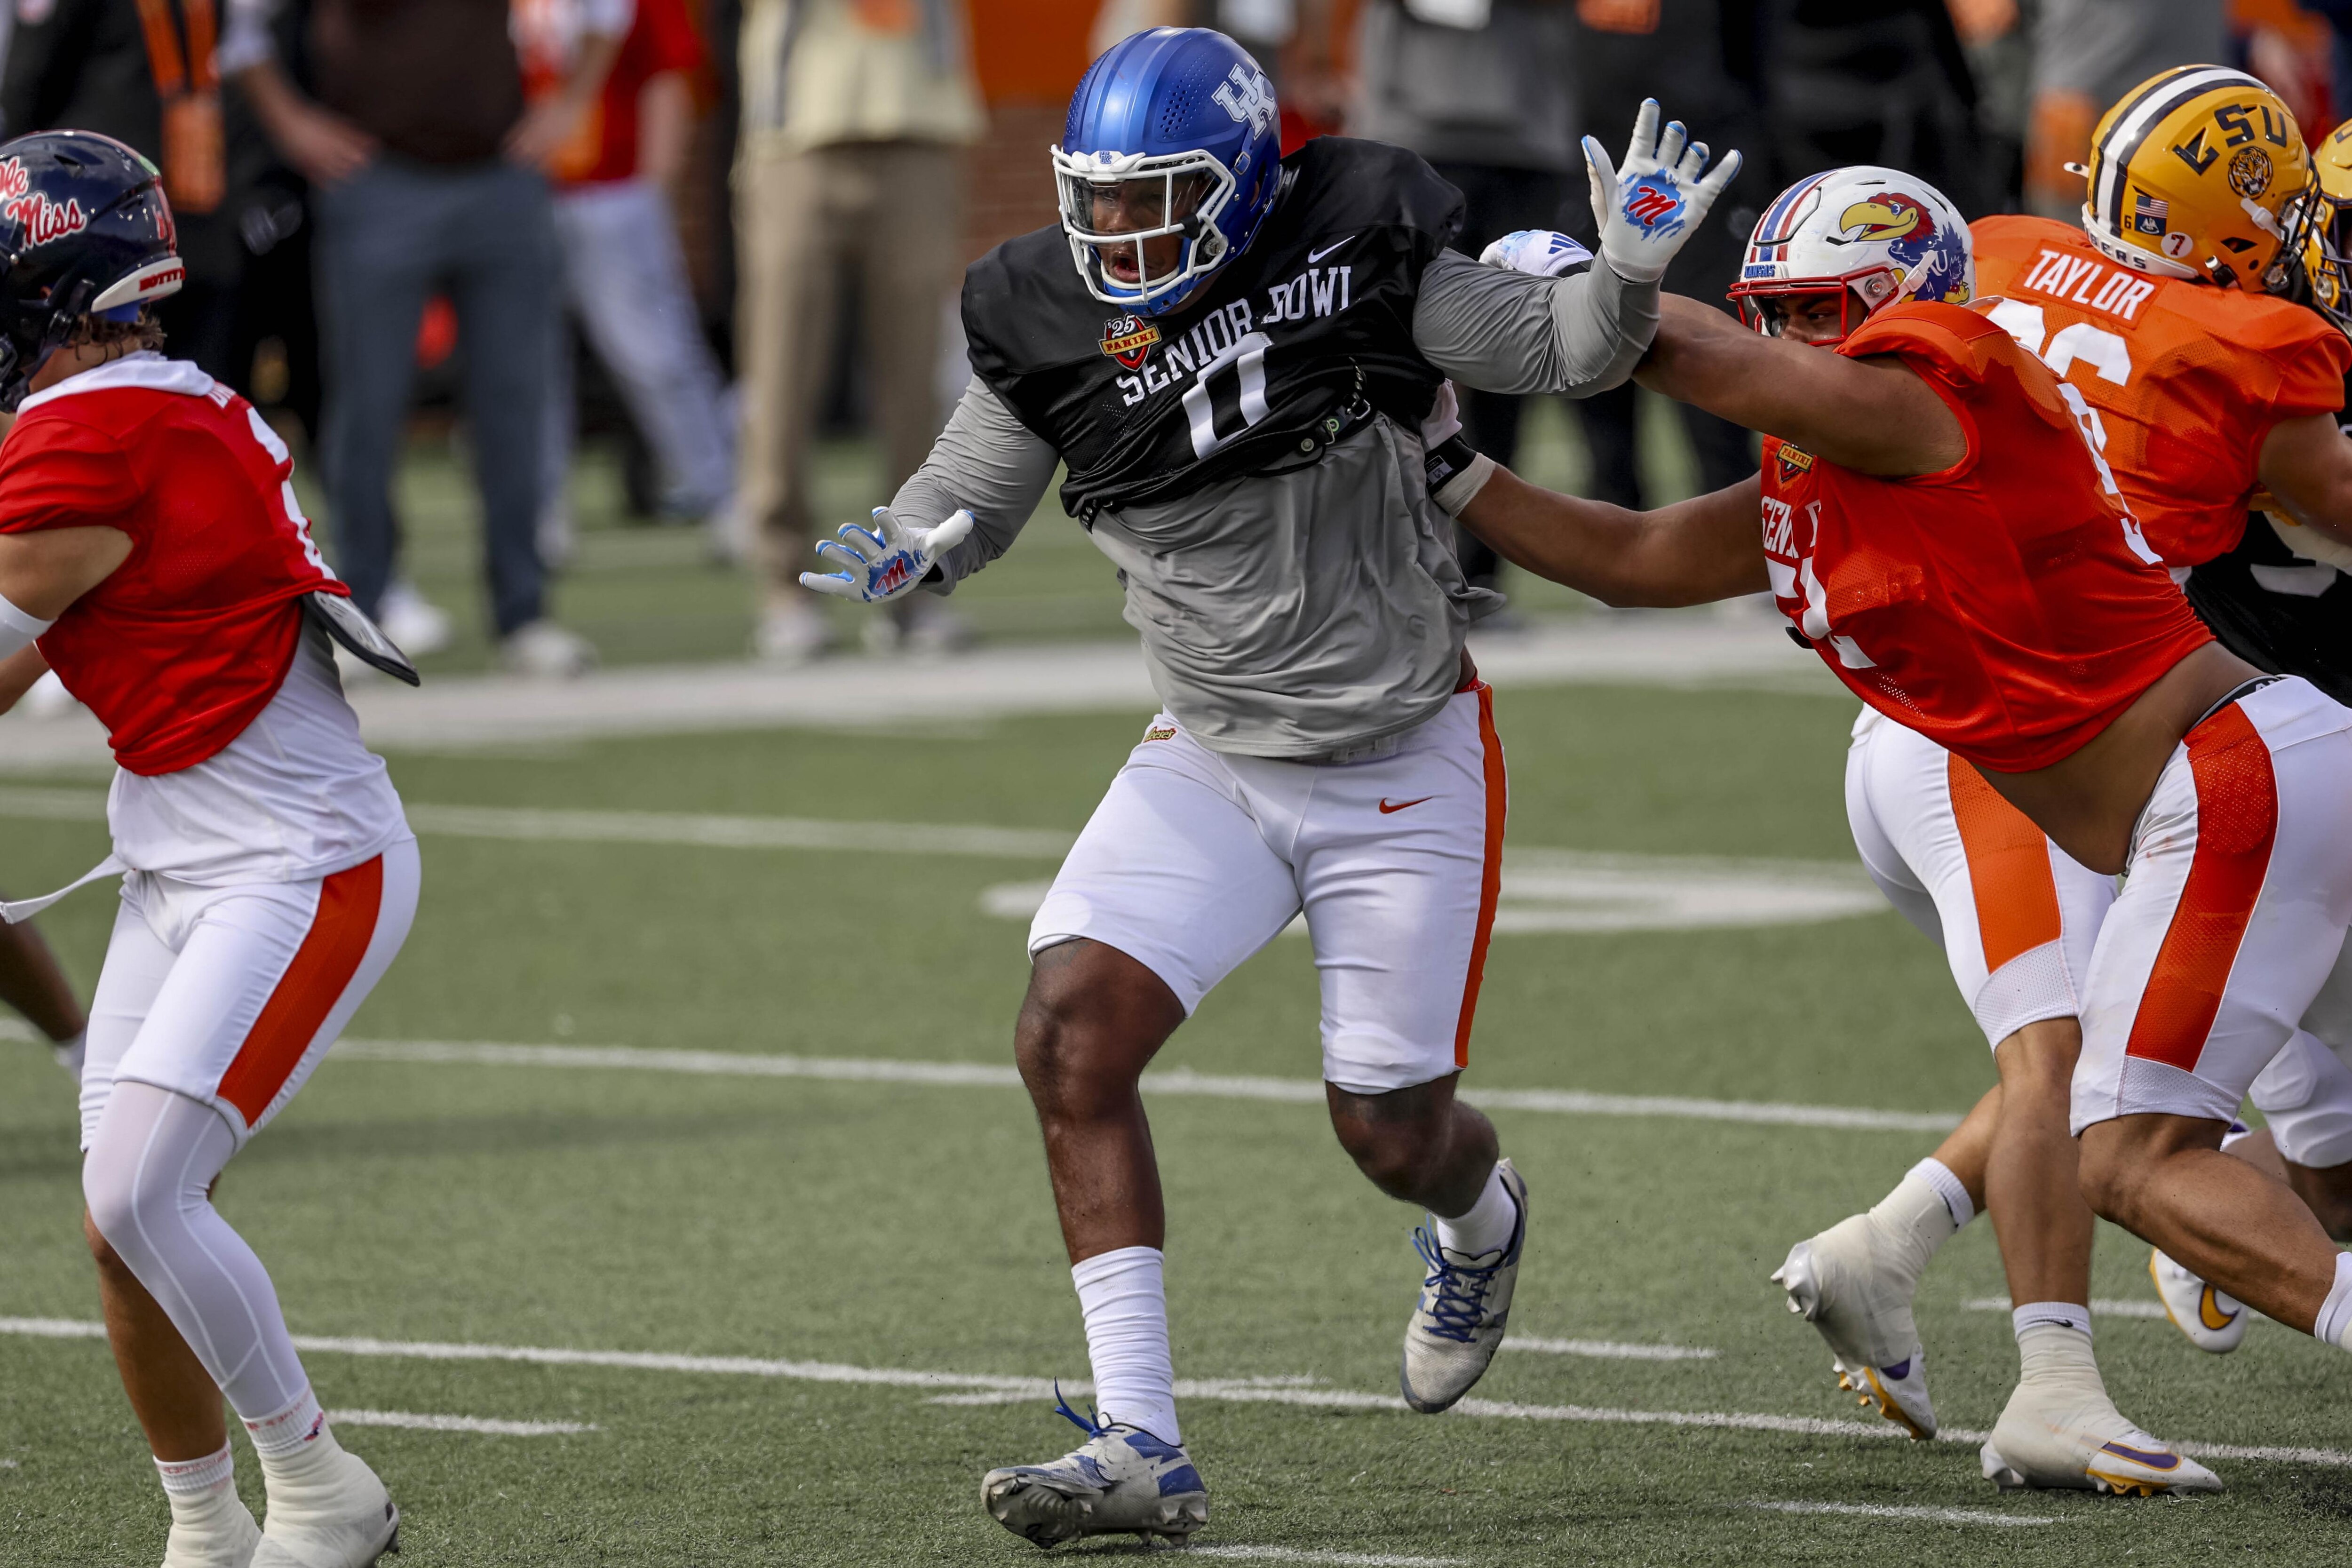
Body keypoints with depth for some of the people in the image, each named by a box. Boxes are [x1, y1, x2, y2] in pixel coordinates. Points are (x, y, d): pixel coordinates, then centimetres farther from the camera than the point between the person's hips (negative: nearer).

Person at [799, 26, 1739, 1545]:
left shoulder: (1352, 256, -14)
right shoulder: (1054, 331, -7)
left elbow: (1554, 347, -6)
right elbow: (969, 497, 6)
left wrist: (1630, 269, -27)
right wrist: (906, 554, -17)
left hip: (1405, 763, -3)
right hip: (1214, 764, 3)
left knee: (1393, 1132, 5)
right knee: (1071, 1032, -19)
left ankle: (1481, 1222, 48)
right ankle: (1143, 1447, -16)